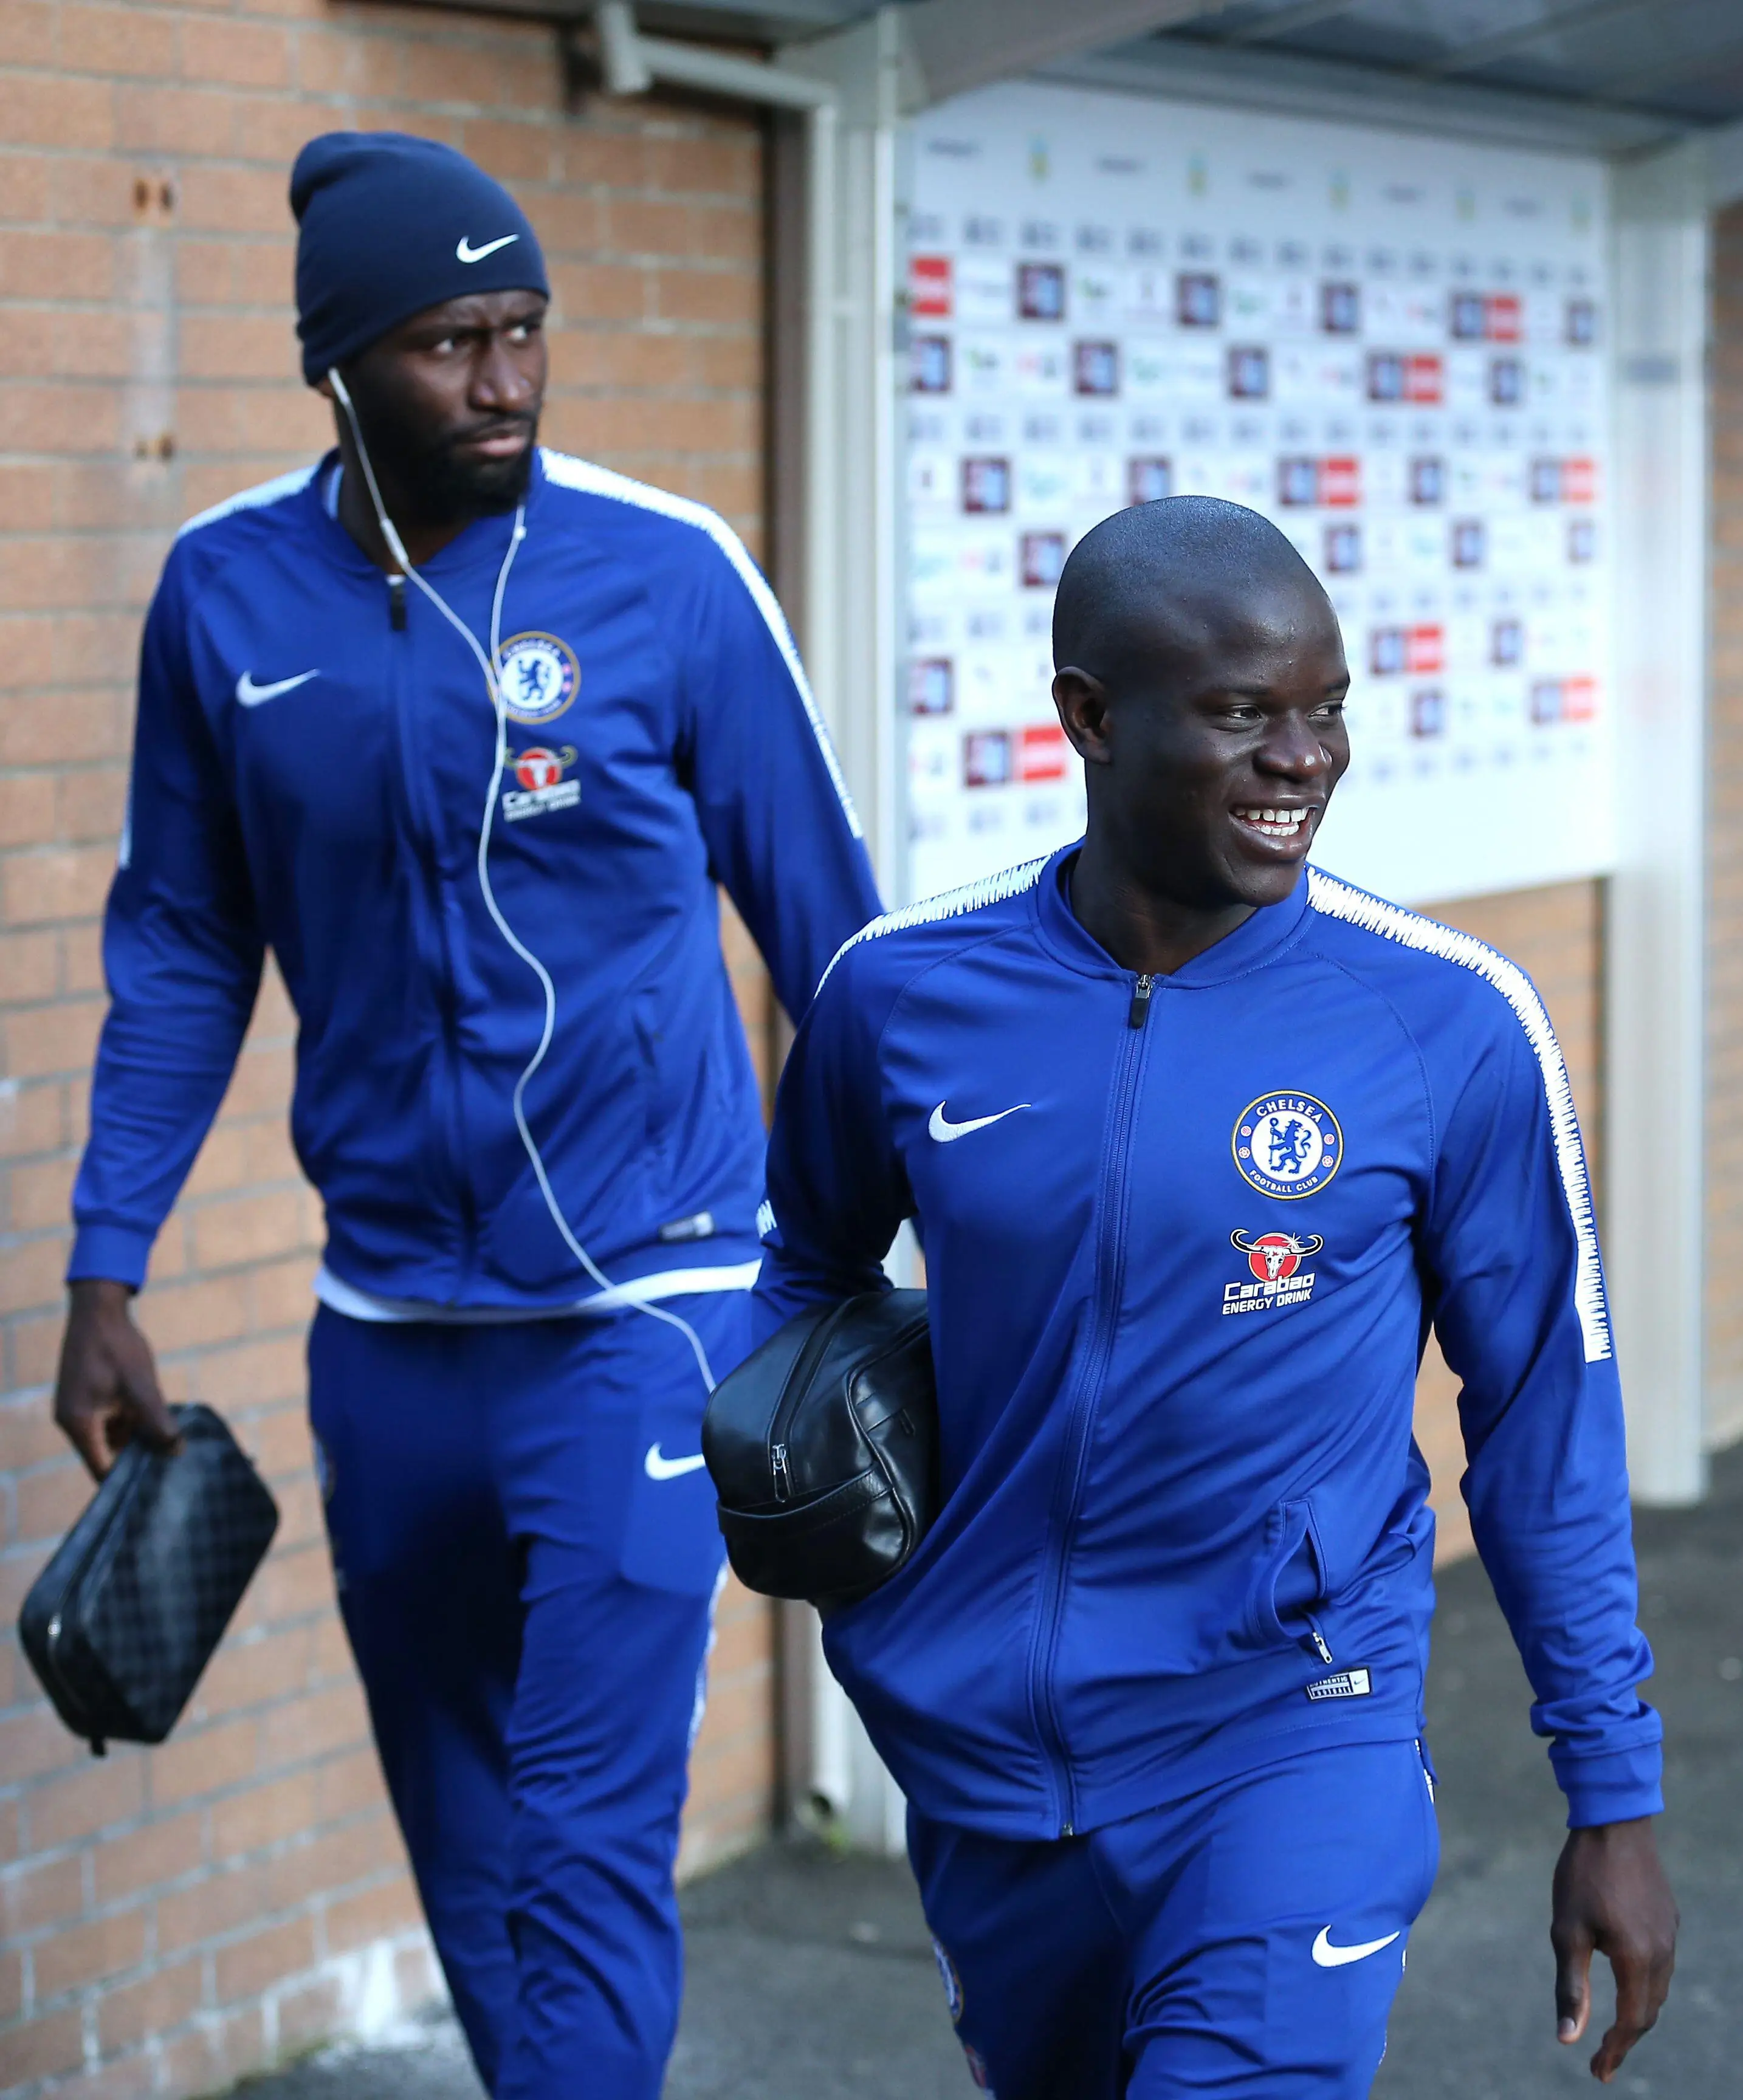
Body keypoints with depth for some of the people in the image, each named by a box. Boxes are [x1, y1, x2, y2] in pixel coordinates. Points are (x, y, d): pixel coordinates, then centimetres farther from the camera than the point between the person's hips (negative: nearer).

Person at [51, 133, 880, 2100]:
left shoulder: (666, 572, -9)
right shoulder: (228, 592, 1)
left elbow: (825, 921, -1)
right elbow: (179, 957, 10)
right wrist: (103, 1278, 6)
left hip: (640, 1302, -4)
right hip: (388, 1324, 4)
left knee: (588, 1851, -8)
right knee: (463, 1855, 16)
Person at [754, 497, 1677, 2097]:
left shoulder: (1449, 1029, -10)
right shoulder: (905, 995, -4)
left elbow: (1545, 1420, -2)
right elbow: (816, 1266, 16)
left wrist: (1615, 1797, 0)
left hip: (1295, 1737, -3)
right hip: (984, 1741, 3)